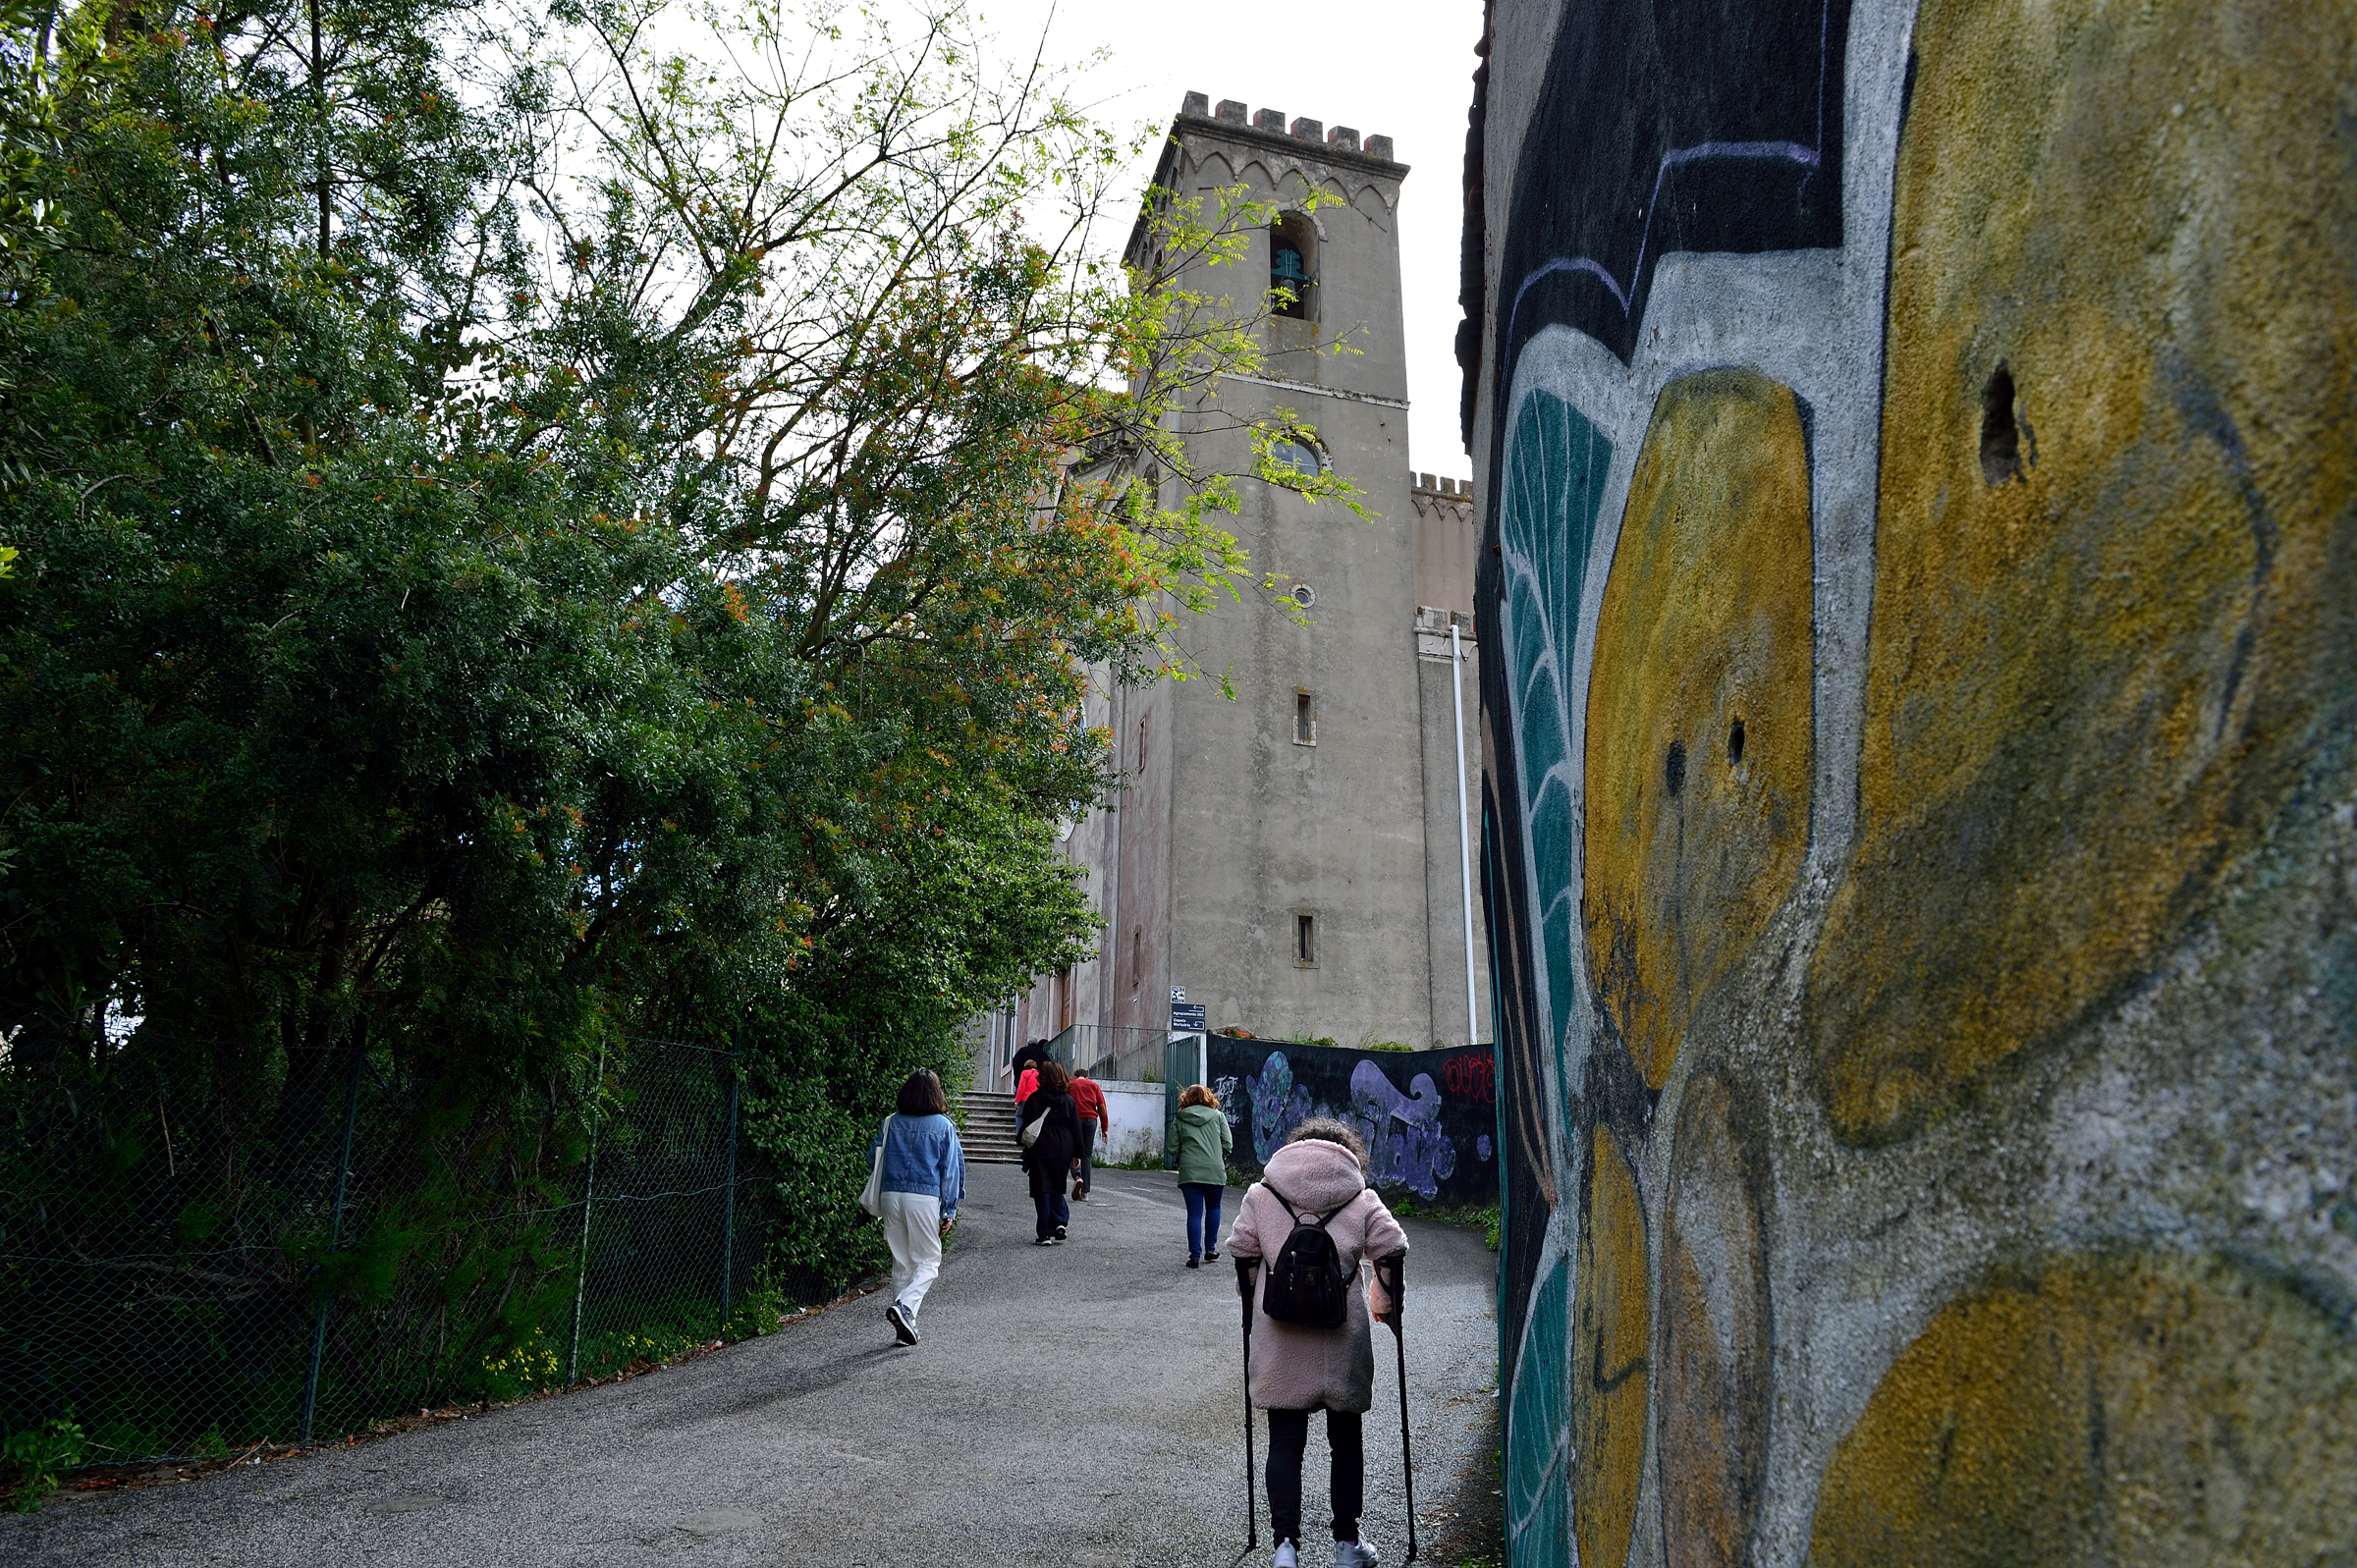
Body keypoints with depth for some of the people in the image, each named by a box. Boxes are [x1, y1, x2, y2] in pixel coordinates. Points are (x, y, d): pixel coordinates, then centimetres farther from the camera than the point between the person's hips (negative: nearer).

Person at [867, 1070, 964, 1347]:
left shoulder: (890, 1123, 4)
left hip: (891, 1196, 4)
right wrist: (949, 1210, 4)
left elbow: (872, 1158, 10)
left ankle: (905, 1326, 18)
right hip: (925, 1198, -4)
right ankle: (904, 1306, -17)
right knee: (928, 1261, 7)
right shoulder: (943, 1126, -2)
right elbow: (952, 1169, -1)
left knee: (901, 1262, 14)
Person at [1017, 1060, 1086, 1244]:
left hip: (1040, 1151, -3)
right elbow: (1076, 1129, 5)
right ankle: (1060, 1221, 0)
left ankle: (1045, 1234, 0)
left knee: (1042, 1191, 2)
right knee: (1057, 1188, 19)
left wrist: (1026, 1150, 6)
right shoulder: (1068, 1101, 3)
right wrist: (1077, 1154, 11)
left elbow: (1027, 1126, -2)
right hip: (1063, 1151, 3)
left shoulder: (1034, 1099, -4)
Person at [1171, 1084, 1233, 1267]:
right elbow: (1228, 1145, 0)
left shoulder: (1180, 1118, 5)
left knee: (1194, 1213, 4)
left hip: (1189, 1171, 0)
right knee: (1213, 1208, 20)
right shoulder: (1218, 1116, 5)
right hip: (1215, 1171, 0)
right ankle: (1210, 1249, 22)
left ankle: (1195, 1256, 1)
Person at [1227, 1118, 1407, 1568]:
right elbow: (1392, 1249, 0)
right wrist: (1389, 1305, 13)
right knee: (1345, 1438, 15)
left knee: (1285, 1441, 7)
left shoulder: (1260, 1194, 8)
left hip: (1280, 1338, 0)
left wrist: (1252, 1300, 21)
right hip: (1344, 1338, 0)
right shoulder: (1362, 1198, 6)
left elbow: (1242, 1252, 6)